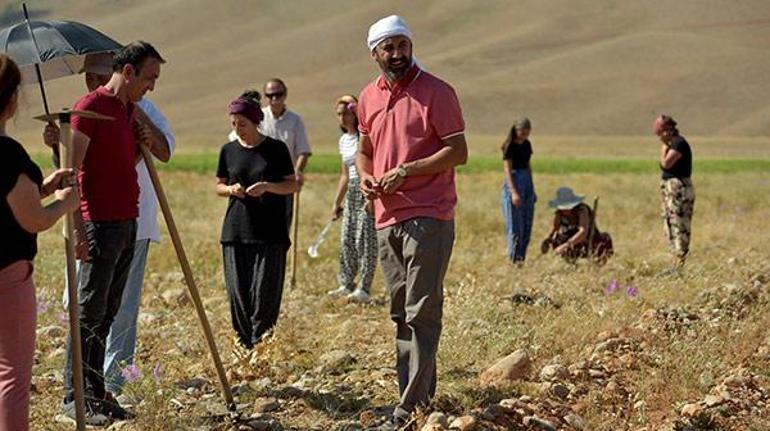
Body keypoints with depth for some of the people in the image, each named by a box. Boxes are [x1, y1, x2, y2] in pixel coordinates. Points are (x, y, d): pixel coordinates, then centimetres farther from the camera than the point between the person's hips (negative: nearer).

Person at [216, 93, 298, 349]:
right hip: (236, 232, 3)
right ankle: (244, 347, 11)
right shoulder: (229, 151, 9)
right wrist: (231, 189, -6)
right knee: (237, 292, 2)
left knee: (264, 292, -7)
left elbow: (293, 185, 2)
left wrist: (267, 186, -16)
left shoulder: (276, 149, 0)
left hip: (270, 233, -3)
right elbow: (219, 186, 17)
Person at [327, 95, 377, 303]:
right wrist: (337, 202, 21)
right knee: (347, 241, 8)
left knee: (365, 240, -9)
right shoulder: (343, 141, 15)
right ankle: (346, 285, 16)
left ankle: (364, 289, -7)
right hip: (351, 192, 8)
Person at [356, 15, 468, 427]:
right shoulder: (368, 97, 13)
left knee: (422, 312, -9)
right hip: (387, 218, 7)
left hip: (428, 217, -7)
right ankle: (417, 393, 20)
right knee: (401, 313, 12)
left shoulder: (436, 92, -7)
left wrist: (405, 171, -16)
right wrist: (365, 175, 2)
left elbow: (458, 151, -10)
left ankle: (413, 403, -11)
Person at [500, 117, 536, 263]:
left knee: (527, 225, 7)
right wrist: (513, 192, -24)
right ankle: (514, 259, -1)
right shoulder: (509, 146, -11)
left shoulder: (526, 144, 10)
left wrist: (532, 190, 19)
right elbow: (507, 170, -16)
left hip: (527, 182, 7)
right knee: (516, 225, -6)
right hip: (513, 182, -7)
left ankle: (522, 257, 12)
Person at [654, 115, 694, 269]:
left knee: (679, 227, -11)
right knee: (670, 227, 13)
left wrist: (664, 146, -10)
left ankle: (679, 265, -13)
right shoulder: (673, 144, 15)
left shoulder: (679, 143, -14)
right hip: (670, 188, 10)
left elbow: (666, 163, -19)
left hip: (679, 189, -10)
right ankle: (675, 263, 17)